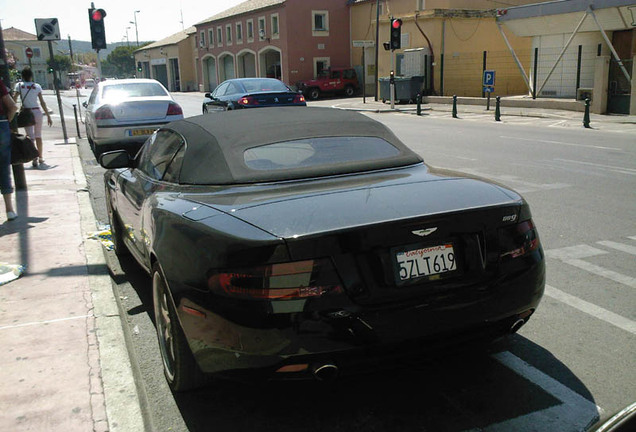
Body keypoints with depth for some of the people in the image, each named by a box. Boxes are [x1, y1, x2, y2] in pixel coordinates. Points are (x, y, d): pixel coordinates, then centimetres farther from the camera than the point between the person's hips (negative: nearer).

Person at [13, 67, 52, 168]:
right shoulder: (37, 86, 2)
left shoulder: (19, 85, -2)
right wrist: (48, 116, 3)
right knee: (38, 136, 15)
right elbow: (42, 102, 0)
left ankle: (34, 157, -20)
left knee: (30, 137, -3)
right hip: (37, 112, 2)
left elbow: (14, 99, -11)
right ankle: (40, 158, 23)